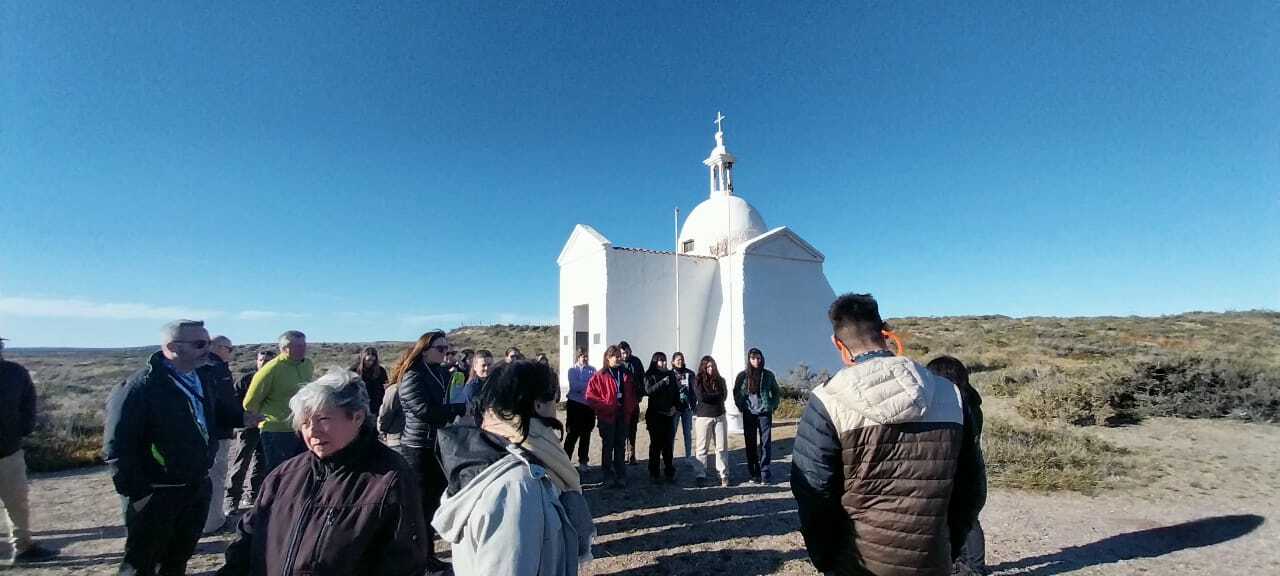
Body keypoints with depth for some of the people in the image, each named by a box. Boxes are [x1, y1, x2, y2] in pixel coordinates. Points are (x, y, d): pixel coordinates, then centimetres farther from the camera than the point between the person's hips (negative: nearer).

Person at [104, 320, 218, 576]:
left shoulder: (199, 381, 6)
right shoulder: (139, 387, -19)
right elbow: (117, 447, -20)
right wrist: (137, 493, -18)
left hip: (197, 489, 7)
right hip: (155, 495, -7)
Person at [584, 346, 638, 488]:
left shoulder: (626, 375, 9)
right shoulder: (600, 376, -7)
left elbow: (632, 394, 19)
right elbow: (590, 396, -11)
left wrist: (633, 408, 5)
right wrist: (606, 406, -16)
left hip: (623, 417, 4)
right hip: (607, 417, -4)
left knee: (621, 446, 10)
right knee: (608, 446, 8)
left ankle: (621, 475, 20)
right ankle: (609, 476, 19)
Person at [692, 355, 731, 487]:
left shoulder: (721, 380, 10)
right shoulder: (698, 381, 0)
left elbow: (723, 396, 1)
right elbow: (701, 397, -13)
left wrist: (710, 397, -8)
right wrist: (716, 395, -3)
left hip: (719, 417, 3)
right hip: (703, 417, -3)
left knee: (722, 447, 4)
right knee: (701, 448, 1)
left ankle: (724, 475, 12)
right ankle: (700, 476, 8)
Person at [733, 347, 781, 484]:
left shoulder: (768, 375, -1)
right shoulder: (742, 375, -2)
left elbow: (776, 392, 11)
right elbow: (736, 393, 10)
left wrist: (773, 406, 3)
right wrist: (740, 407, 3)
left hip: (765, 413, 0)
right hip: (749, 414, 1)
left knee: (766, 442, -2)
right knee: (751, 444, 5)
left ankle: (765, 472, 6)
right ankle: (754, 473, 14)